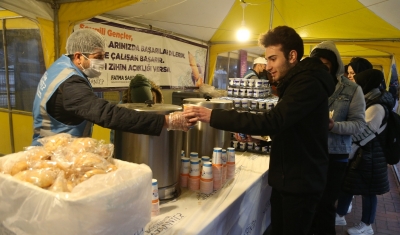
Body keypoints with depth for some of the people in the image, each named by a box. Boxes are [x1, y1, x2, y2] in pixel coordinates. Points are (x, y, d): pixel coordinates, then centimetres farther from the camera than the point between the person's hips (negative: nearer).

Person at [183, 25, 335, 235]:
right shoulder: (296, 83, 13)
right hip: (286, 178, 9)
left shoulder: (309, 84, -20)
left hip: (301, 181, -9)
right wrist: (251, 132, 0)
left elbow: (272, 121, -33)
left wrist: (212, 116, -35)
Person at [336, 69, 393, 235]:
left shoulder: (377, 107, -21)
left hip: (368, 156, -9)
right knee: (347, 185, 16)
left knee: (367, 191, 6)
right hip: (362, 154, 9)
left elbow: (362, 132, -26)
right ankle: (340, 215, 31)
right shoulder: (372, 102, 9)